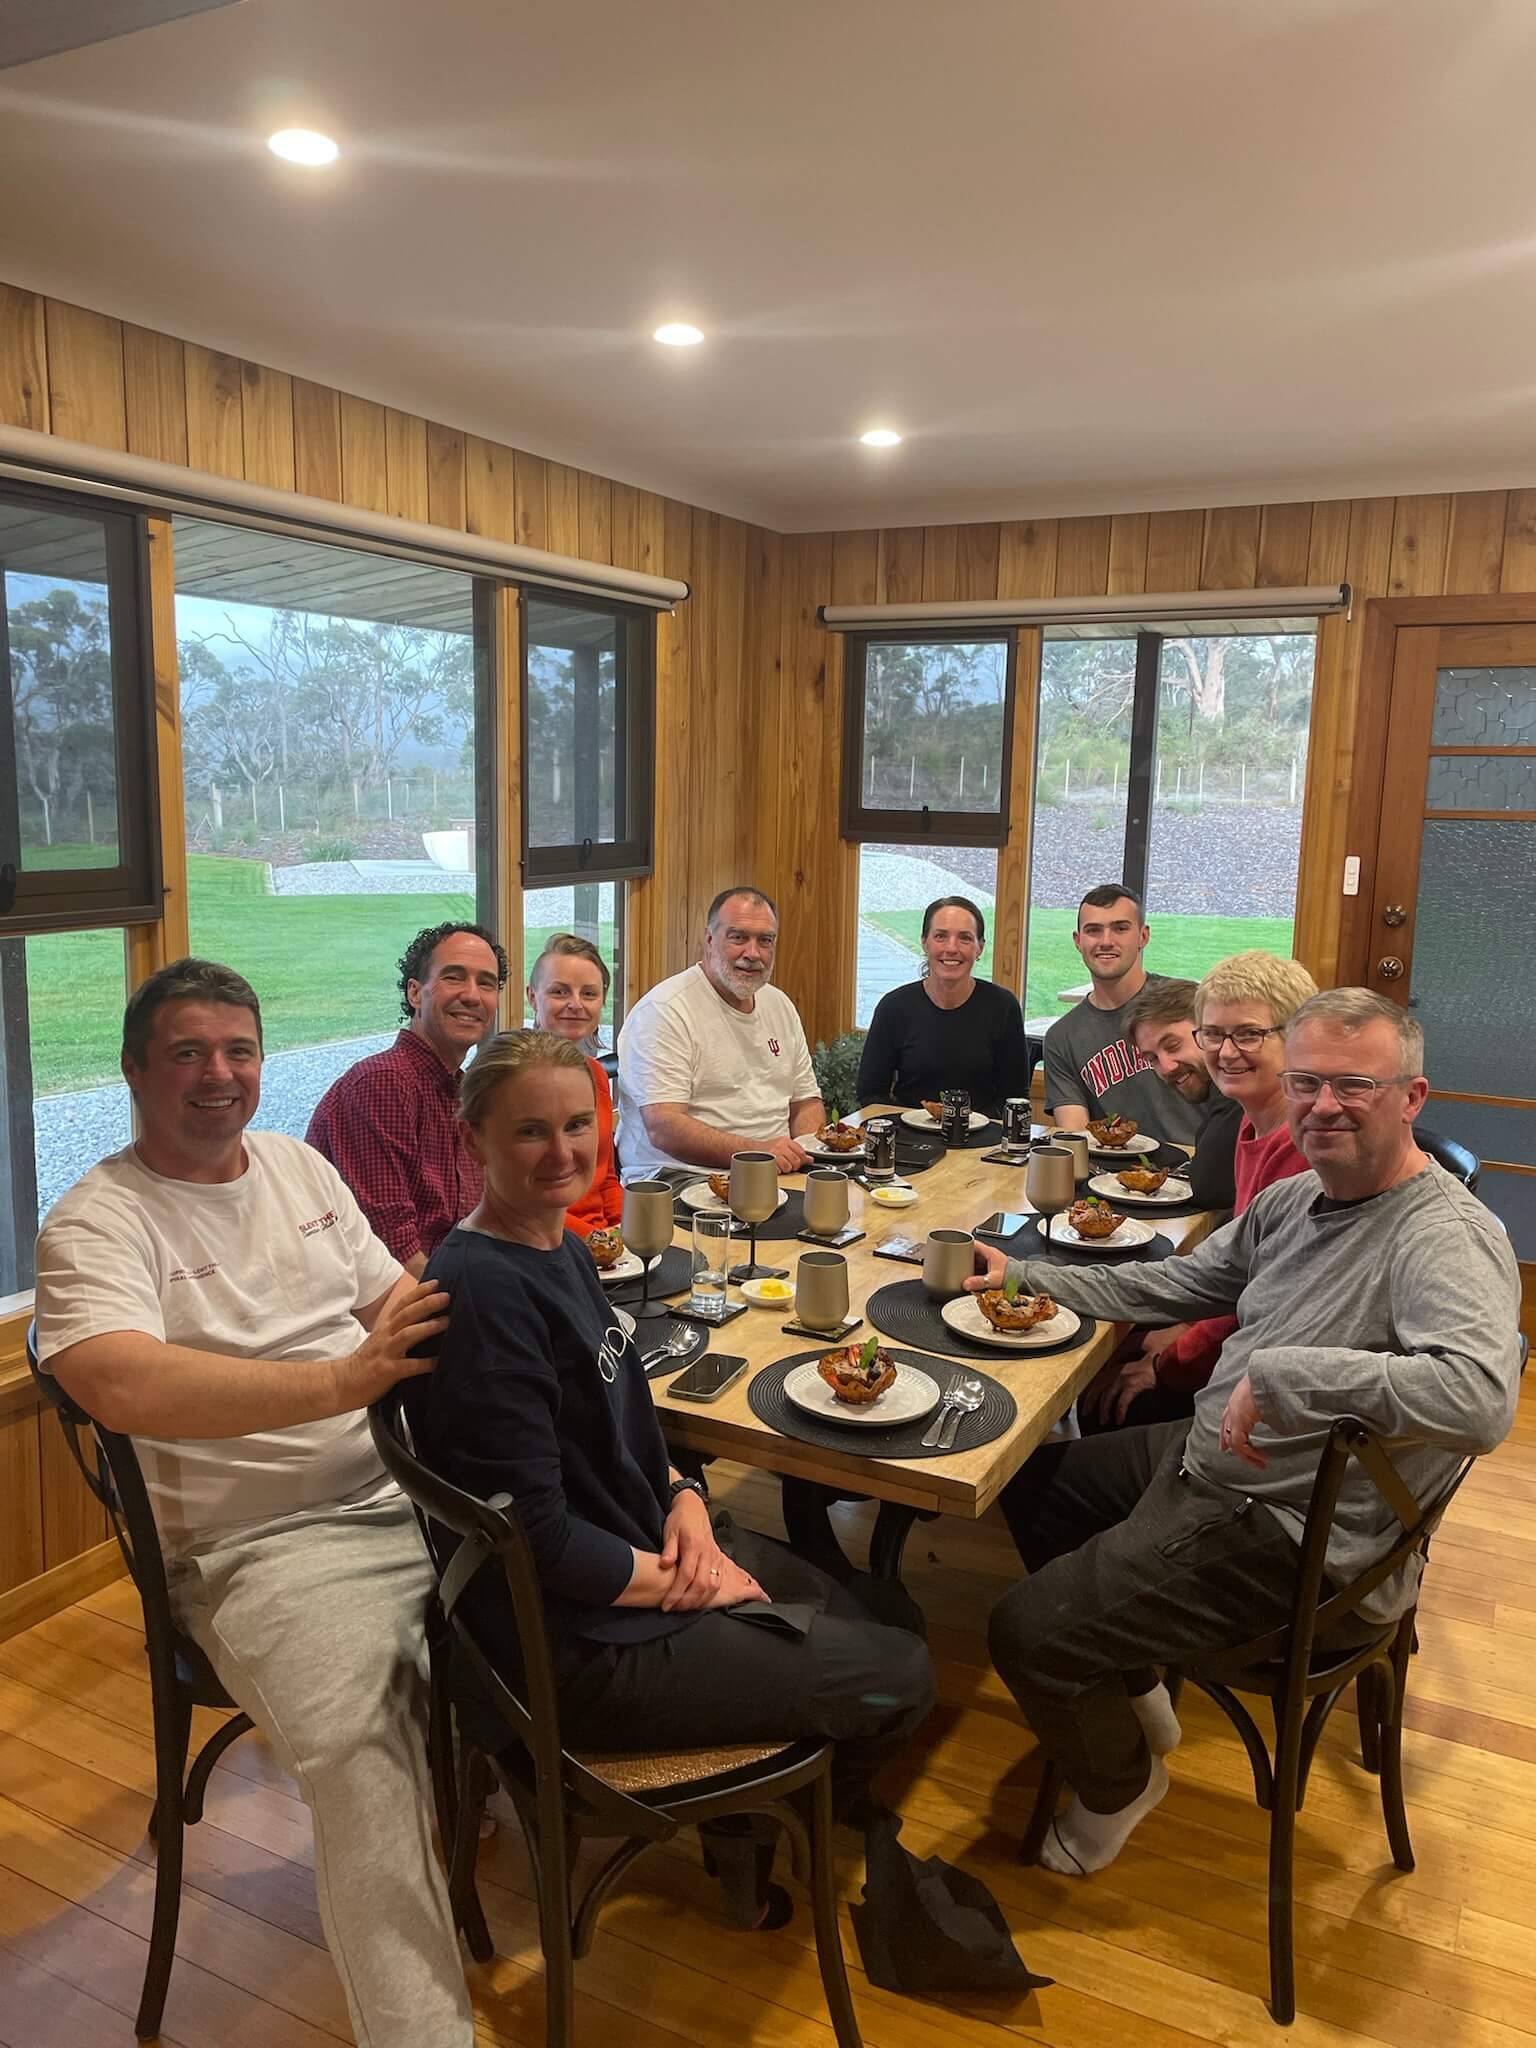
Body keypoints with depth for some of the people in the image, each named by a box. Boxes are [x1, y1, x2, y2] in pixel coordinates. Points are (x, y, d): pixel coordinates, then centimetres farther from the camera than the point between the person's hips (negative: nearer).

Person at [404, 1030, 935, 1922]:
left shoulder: (562, 1247, 2)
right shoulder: (483, 1289, -28)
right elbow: (538, 1537, -25)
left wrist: (686, 1500, -6)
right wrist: (683, 1581, -13)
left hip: (653, 1548, 9)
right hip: (587, 1645, -9)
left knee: (879, 1620, 19)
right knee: (902, 1679, 4)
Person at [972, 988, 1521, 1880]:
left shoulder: (1449, 1237, -24)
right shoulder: (1294, 1198, 5)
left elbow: (1481, 1400, -42)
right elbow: (1175, 1284, 14)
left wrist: (1277, 1374, -37)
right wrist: (1021, 1277, 8)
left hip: (1288, 1532, -9)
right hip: (1203, 1457, 10)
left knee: (1025, 1631, -10)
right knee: (1031, 1478, 23)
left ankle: (1121, 1783, 24)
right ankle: (1133, 1689, 37)